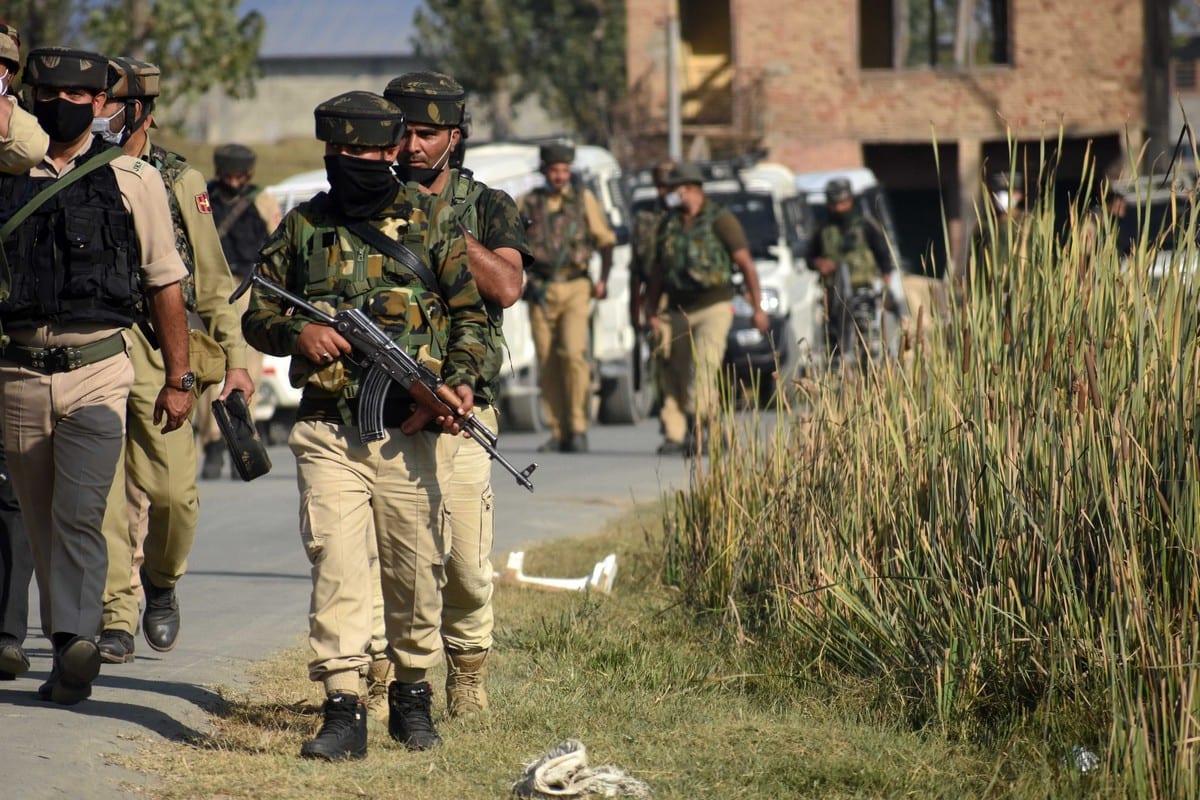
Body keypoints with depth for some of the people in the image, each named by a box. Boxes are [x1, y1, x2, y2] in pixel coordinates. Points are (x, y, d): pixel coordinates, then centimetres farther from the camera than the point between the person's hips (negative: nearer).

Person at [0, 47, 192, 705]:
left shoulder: (133, 180, 4)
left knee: (79, 512, -17)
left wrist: (179, 378, 7)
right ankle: (67, 649, 15)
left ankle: (75, 642, -25)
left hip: (98, 371, -3)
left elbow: (165, 284, 9)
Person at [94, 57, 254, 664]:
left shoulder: (180, 182, 8)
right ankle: (116, 620, 1)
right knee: (107, 495, -4)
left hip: (162, 358, 0)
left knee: (173, 492, -4)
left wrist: (234, 356, 8)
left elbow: (212, 278, 11)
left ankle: (161, 583, 24)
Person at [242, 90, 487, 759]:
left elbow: (470, 313, 7)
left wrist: (461, 380, -10)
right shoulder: (303, 228, 10)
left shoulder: (431, 221, 6)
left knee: (416, 572, 7)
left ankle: (413, 694, 25)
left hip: (411, 432, 0)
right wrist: (295, 331, -6)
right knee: (336, 565, -10)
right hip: (329, 434, 0)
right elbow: (256, 313, 16)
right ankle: (344, 710, -10)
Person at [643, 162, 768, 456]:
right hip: (677, 311, 5)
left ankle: (695, 429, -20)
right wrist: (652, 311, 13)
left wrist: (757, 307, -6)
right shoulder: (669, 225, 13)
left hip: (713, 309, -5)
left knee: (703, 367, -18)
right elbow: (659, 272, 20)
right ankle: (674, 435, 4)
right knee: (675, 375, 1)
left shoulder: (720, 220, -3)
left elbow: (746, 264, -3)